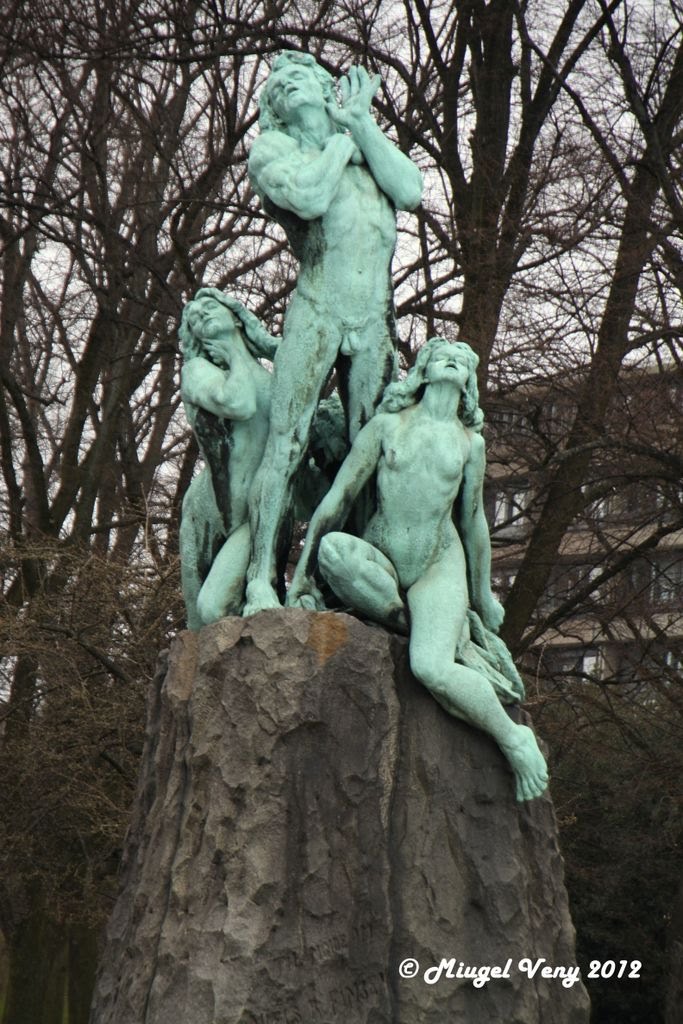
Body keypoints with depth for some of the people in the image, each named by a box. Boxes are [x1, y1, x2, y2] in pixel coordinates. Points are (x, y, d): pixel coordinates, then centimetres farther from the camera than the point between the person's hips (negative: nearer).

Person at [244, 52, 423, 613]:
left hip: (377, 320, 4)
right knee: (287, 443, -10)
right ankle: (261, 579, -9)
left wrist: (362, 123, 3)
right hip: (316, 313, -4)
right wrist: (344, 133, 2)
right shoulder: (271, 149, 8)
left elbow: (410, 191, 2)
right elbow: (308, 197, -13)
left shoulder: (365, 145, 21)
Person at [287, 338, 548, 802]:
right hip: (380, 562, 1)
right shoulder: (388, 425, 6)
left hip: (439, 566, -1)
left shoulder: (470, 442, 10)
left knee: (431, 668, -27)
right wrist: (301, 576, 1)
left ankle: (515, 740, -5)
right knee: (334, 549, -35)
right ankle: (447, 638, -21)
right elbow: (337, 500, 4)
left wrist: (482, 598, 23)